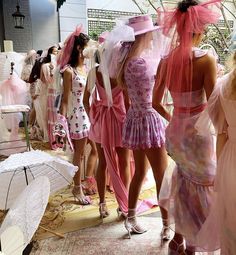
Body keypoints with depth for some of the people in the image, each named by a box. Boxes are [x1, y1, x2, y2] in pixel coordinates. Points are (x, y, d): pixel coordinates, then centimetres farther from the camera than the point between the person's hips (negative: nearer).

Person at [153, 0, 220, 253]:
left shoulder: (165, 61, -1)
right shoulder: (206, 60, -17)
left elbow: (156, 102, 4)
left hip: (175, 132, 6)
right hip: (198, 134, -5)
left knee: (185, 185, 26)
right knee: (201, 192, 15)